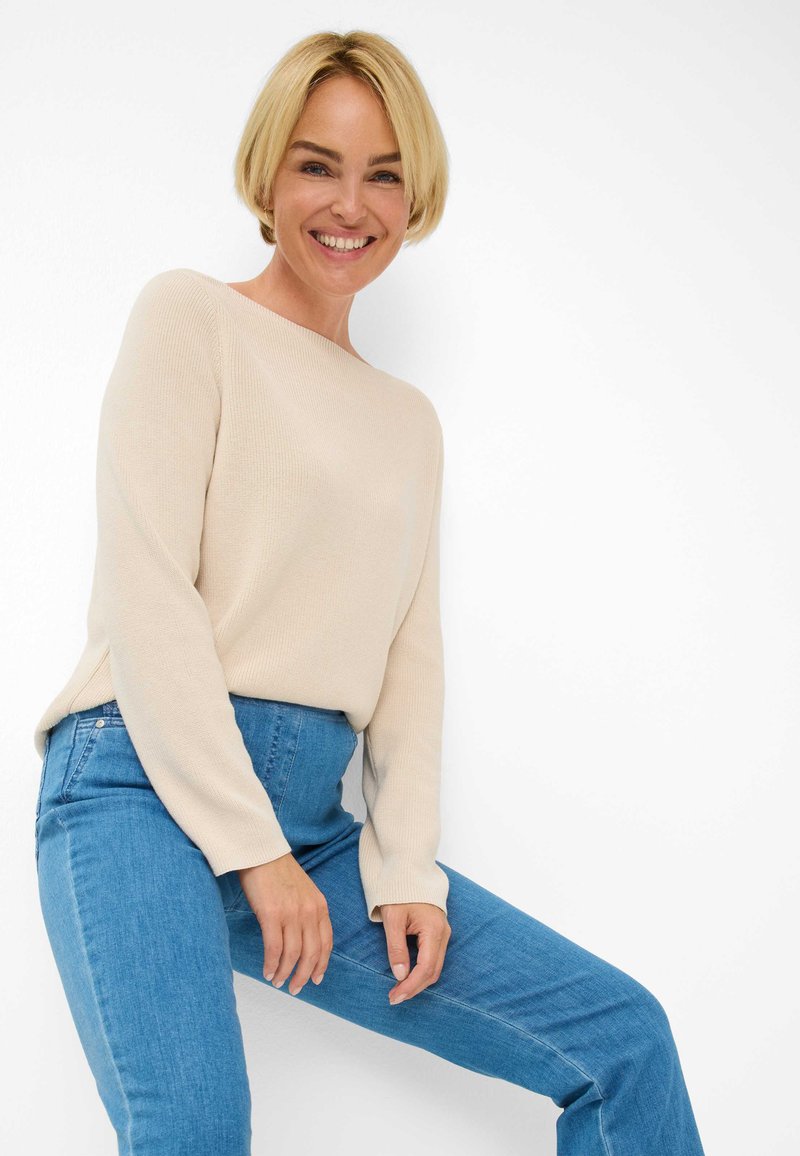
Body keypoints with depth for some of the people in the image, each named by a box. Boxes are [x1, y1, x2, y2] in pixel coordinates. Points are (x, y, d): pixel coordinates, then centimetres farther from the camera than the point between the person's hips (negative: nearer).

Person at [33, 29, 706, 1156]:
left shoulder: (411, 419, 20)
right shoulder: (192, 316, 1)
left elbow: (413, 655, 13)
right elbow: (143, 593, -8)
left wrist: (408, 870, 1)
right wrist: (252, 849, -11)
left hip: (311, 819, 6)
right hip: (149, 783, -5)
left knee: (626, 1036, 0)